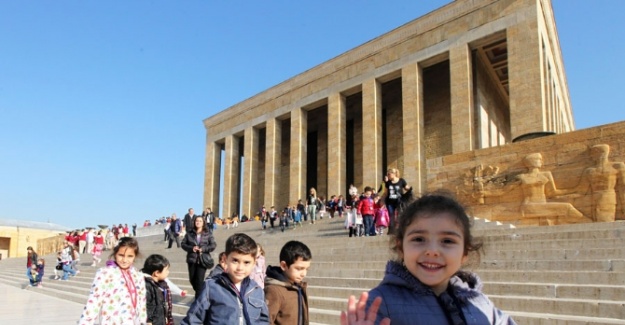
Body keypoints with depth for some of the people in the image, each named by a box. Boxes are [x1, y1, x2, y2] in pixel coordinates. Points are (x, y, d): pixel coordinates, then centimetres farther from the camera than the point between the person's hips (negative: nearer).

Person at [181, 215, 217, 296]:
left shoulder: (208, 233, -2)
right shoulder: (189, 232, 3)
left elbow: (213, 245, -3)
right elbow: (183, 244, 5)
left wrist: (203, 249, -15)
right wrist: (191, 248, -12)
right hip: (191, 259, 3)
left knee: (199, 280, -10)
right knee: (192, 279, 11)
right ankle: (200, 293, 39)